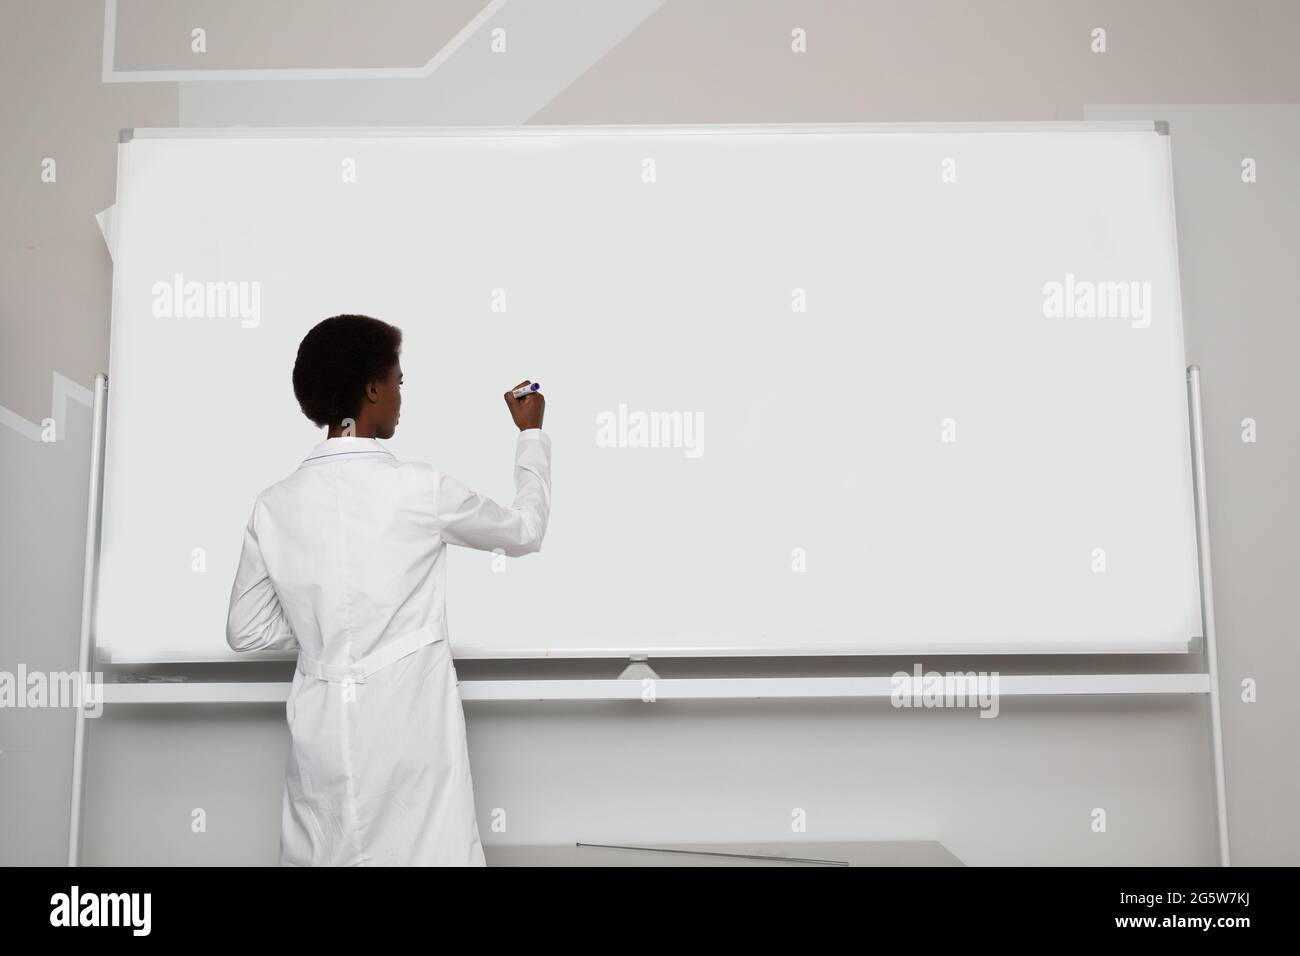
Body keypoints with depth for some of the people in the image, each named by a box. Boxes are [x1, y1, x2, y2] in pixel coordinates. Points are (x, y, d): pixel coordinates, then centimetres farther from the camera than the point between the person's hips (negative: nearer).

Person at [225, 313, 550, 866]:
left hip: (321, 736, 4)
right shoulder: (420, 489, -10)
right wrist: (531, 435, 20)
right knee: (424, 855, 6)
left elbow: (246, 632, 9)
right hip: (408, 735, -4)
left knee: (321, 858, 14)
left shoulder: (275, 504, 1)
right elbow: (524, 532, 8)